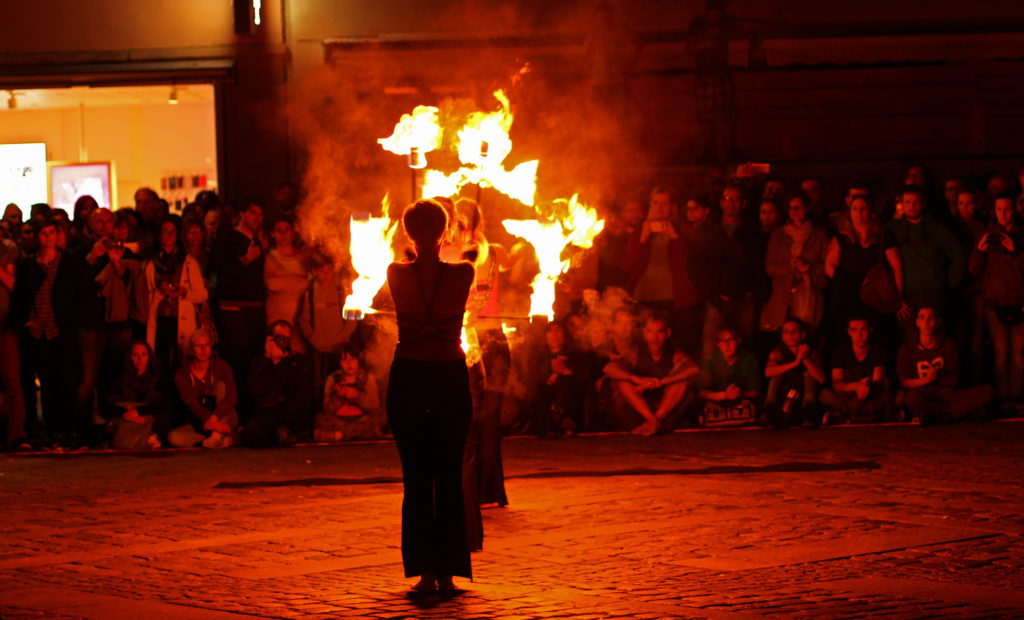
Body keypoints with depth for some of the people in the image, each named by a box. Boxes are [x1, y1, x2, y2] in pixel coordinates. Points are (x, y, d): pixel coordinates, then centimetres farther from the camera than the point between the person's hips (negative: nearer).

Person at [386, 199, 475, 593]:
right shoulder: (463, 275, -8)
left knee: (416, 477, 5)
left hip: (407, 380, 0)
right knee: (450, 478, 8)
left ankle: (425, 571, 1)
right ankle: (447, 571, 7)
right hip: (452, 379, 0)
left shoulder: (396, 275, -8)